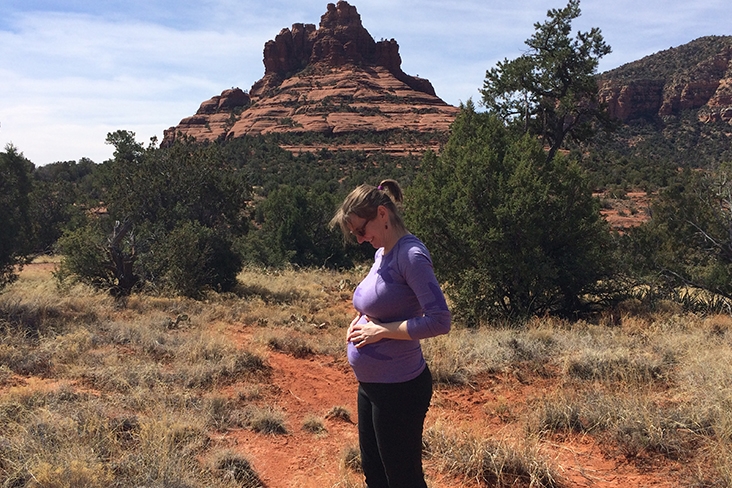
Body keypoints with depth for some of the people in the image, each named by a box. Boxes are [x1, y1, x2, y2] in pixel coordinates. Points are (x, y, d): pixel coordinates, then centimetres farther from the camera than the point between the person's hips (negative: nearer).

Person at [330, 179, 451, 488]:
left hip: (399, 389, -9)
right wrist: (360, 322, 2)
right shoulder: (381, 253, 7)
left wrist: (381, 330, -21)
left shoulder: (411, 255, -20)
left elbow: (439, 321, -26)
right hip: (370, 385, 9)